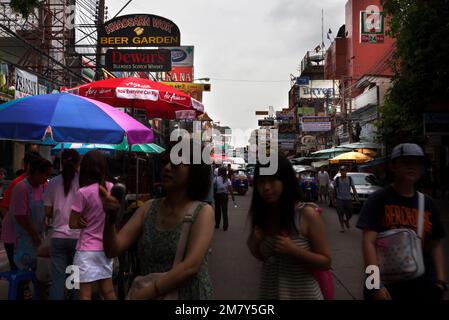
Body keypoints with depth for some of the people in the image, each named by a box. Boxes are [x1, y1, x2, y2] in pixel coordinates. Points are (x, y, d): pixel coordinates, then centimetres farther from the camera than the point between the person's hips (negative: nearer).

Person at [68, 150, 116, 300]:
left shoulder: (83, 192, -16)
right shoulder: (111, 188, 0)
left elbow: (73, 223, -10)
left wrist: (85, 222, 5)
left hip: (87, 250, -6)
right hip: (106, 247, 6)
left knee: (85, 294, 2)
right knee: (108, 291, 16)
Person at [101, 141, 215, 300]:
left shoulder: (203, 212, -12)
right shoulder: (149, 208, 0)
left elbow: (191, 266, -23)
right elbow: (113, 250, -5)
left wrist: (143, 295, -24)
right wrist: (110, 218, -22)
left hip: (189, 294, -3)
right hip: (144, 291, 3)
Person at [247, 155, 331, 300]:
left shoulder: (307, 214, -18)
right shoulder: (260, 216, -5)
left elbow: (325, 262, -13)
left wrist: (293, 250, -26)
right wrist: (254, 243, -12)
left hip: (303, 294, -4)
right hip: (268, 293, 4)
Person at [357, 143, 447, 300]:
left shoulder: (427, 203, 6)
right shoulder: (378, 199, -8)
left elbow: (435, 245, 10)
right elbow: (369, 242, -15)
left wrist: (441, 281, 0)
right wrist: (376, 284, -22)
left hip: (424, 284, 4)